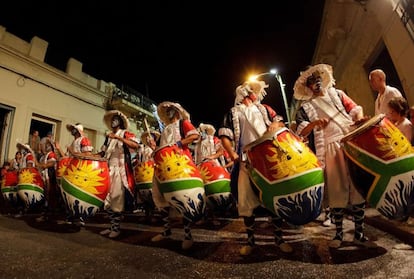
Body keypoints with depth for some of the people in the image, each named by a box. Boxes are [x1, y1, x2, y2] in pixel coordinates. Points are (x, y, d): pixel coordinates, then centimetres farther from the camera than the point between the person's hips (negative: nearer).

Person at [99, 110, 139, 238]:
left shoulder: (125, 133, -1)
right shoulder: (109, 137, 20)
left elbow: (135, 145, -20)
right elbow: (104, 152, 23)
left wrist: (118, 137, -26)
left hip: (120, 170, -6)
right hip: (109, 169, 7)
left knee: (117, 198, -6)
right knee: (108, 199, 6)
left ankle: (117, 228, 5)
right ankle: (112, 226, 18)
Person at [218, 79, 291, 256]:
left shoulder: (264, 109, 21)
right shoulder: (234, 112, 10)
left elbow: (280, 122, 17)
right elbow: (224, 136, 2)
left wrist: (275, 124, -7)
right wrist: (232, 153, -14)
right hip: (247, 162, -3)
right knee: (246, 202, 0)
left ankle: (279, 239, 23)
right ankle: (250, 241, 18)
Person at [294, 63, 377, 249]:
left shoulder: (337, 94, 19)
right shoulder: (306, 106, 7)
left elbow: (354, 108, 12)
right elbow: (301, 132, -3)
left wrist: (359, 118, -10)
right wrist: (314, 123, -22)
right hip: (332, 151, -3)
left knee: (359, 188, 3)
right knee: (338, 192, 1)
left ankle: (359, 234, 17)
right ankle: (339, 234, 16)